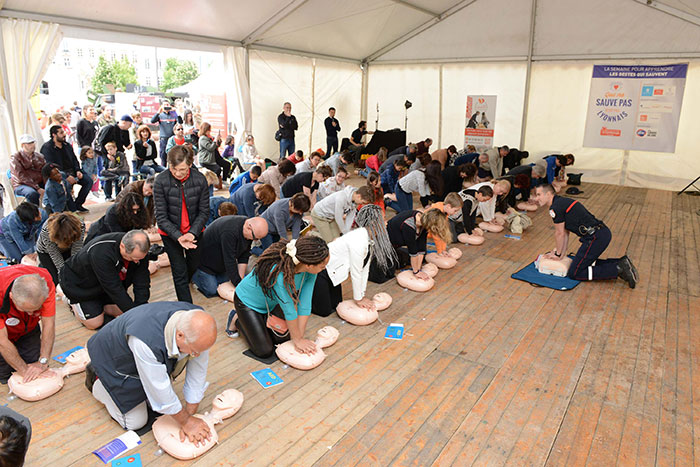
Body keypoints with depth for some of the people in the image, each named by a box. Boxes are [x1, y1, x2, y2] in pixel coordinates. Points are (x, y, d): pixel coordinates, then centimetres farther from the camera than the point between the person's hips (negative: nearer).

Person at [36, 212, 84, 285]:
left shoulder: (81, 225, -36)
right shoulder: (46, 230, -40)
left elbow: (76, 252, -30)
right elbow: (55, 255, -29)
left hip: (67, 250, 2)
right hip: (46, 251, -2)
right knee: (56, 281, -9)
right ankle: (42, 265, 19)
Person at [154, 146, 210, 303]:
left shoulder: (200, 180, -16)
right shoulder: (161, 181, -20)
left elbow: (204, 212, -7)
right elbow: (161, 216, -15)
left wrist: (192, 233, -20)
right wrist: (178, 236, -26)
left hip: (194, 230, 2)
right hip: (170, 232, -2)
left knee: (194, 265, 20)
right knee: (179, 271, -2)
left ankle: (184, 284, 54)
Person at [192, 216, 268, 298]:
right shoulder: (229, 231, -40)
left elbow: (244, 256, -10)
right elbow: (230, 261, -36)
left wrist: (241, 279, -15)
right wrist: (238, 283, -31)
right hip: (205, 260, -8)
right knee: (212, 291, -8)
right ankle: (194, 275, 15)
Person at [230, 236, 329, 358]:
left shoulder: (310, 270, -24)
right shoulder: (278, 272, -43)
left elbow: (305, 303, -18)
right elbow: (289, 310, -31)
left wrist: (300, 337, -16)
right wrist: (297, 340, -19)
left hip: (271, 302, 6)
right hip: (248, 301, -6)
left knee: (284, 338, 8)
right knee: (265, 351, -3)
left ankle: (261, 318, 28)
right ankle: (237, 320, 17)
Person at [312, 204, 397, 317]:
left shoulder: (370, 239, -5)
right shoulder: (358, 241, -33)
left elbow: (365, 268, 1)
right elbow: (356, 273, -24)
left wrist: (362, 295, 3)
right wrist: (358, 299, -12)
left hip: (332, 271, 9)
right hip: (320, 269, -9)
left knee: (336, 305, 16)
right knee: (324, 311, -1)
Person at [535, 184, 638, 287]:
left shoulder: (555, 207, -10)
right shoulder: (562, 202, 20)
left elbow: (560, 234, -3)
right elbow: (565, 233, 22)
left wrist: (558, 254, 11)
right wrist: (562, 254, 21)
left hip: (595, 237, -10)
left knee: (574, 273, -4)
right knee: (586, 262, 29)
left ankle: (618, 270, -8)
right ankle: (620, 263, 15)